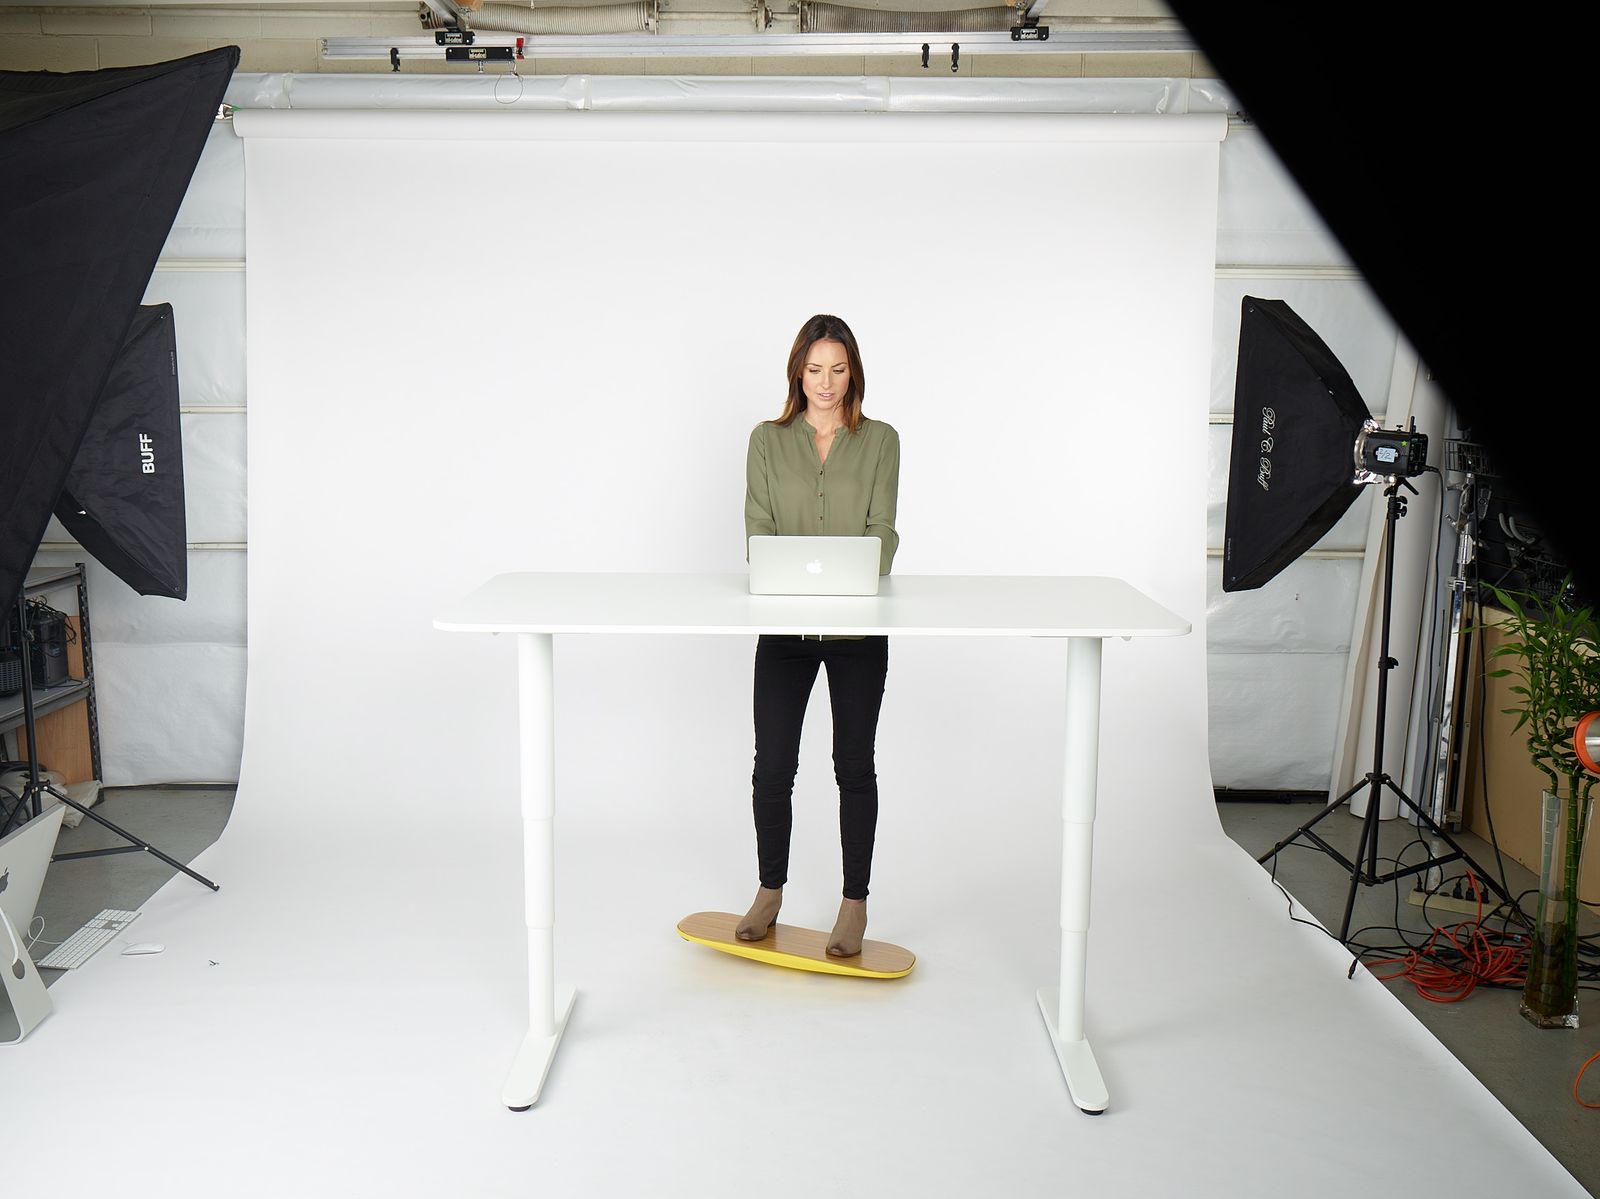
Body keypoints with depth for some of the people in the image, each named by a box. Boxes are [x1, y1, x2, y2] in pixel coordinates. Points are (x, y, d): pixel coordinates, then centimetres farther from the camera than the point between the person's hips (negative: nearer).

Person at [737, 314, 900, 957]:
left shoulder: (880, 440, 3)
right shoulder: (768, 440, 5)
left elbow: (881, 528, -5)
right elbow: (757, 529, -2)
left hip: (858, 628, 0)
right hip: (785, 627, 1)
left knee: (854, 765, 7)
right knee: (772, 764, 4)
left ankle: (855, 902, 19)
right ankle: (770, 891, 24)